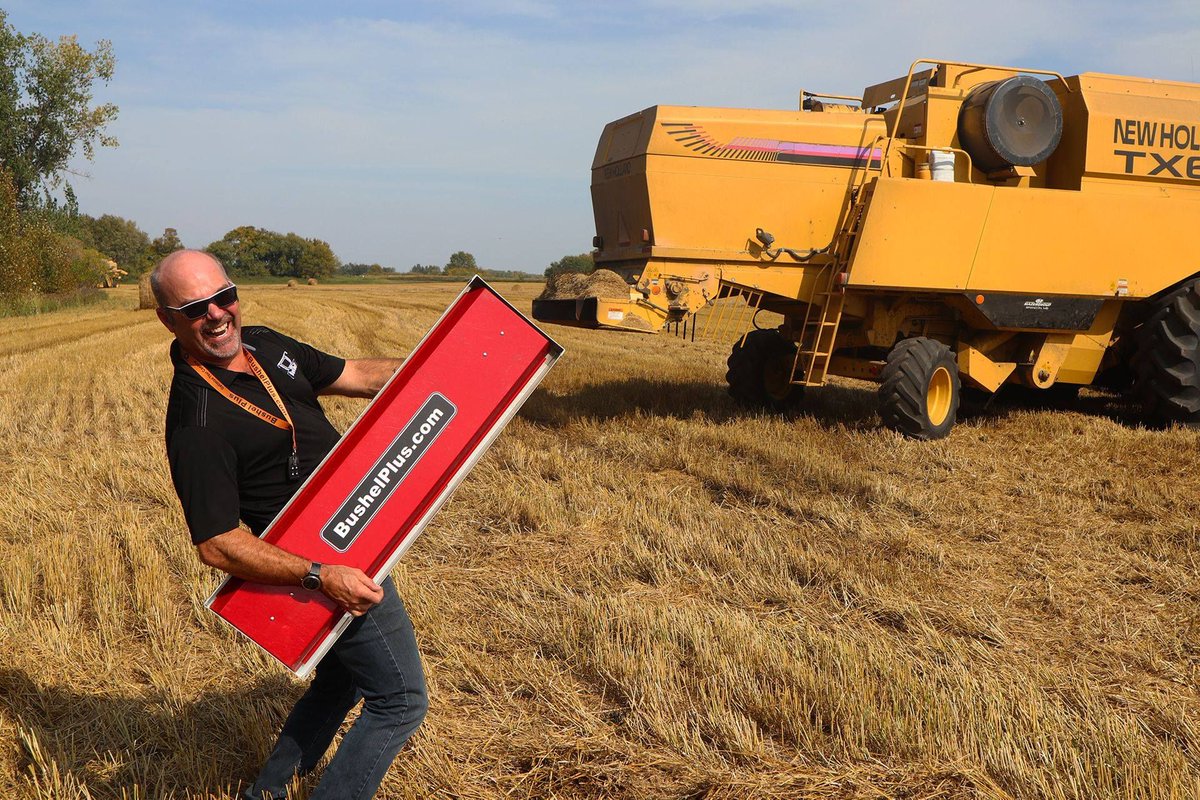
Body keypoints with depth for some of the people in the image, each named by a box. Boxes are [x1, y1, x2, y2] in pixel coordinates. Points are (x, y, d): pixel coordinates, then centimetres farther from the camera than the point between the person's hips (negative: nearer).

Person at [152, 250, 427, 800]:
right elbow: (216, 545, -26)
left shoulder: (263, 344, 1)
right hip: (322, 565, -9)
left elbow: (355, 375, 12)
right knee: (400, 700, 1)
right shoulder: (196, 421, -25)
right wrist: (320, 577, -33)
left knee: (339, 681, 26)